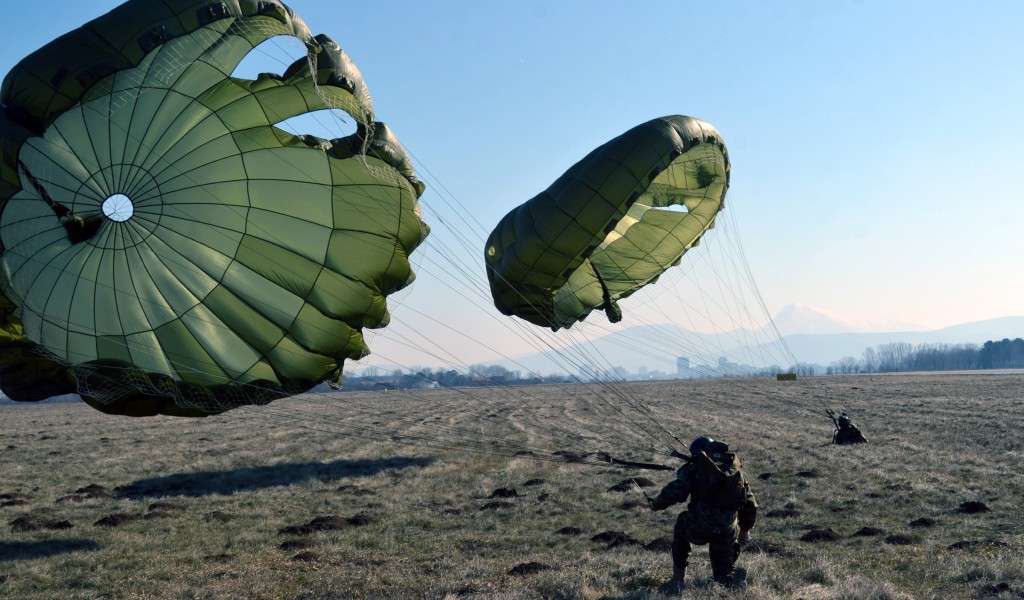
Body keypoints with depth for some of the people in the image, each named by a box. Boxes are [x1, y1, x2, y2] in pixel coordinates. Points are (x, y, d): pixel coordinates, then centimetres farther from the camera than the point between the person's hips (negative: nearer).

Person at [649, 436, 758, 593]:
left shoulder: (695, 467, 5)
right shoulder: (736, 470, 19)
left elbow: (674, 492, -5)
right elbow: (750, 504, 23)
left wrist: (656, 503, 15)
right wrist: (745, 529, 37)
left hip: (698, 528, -4)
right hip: (727, 532, 4)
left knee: (682, 525, 33)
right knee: (723, 576, 25)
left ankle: (677, 582, 29)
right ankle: (735, 578, -12)